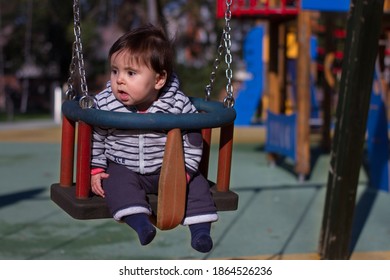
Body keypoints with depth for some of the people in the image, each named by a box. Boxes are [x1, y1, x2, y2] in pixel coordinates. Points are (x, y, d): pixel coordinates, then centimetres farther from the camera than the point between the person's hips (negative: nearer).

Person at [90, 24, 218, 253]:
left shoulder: (177, 104, -18)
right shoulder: (104, 104, -15)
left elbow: (192, 140, -8)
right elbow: (94, 138, -2)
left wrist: (184, 171, -15)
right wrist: (96, 169, -6)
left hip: (167, 169, 0)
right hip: (122, 167, 0)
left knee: (196, 182, -14)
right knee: (118, 182, -28)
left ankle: (200, 227, -10)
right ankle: (140, 222, -34)